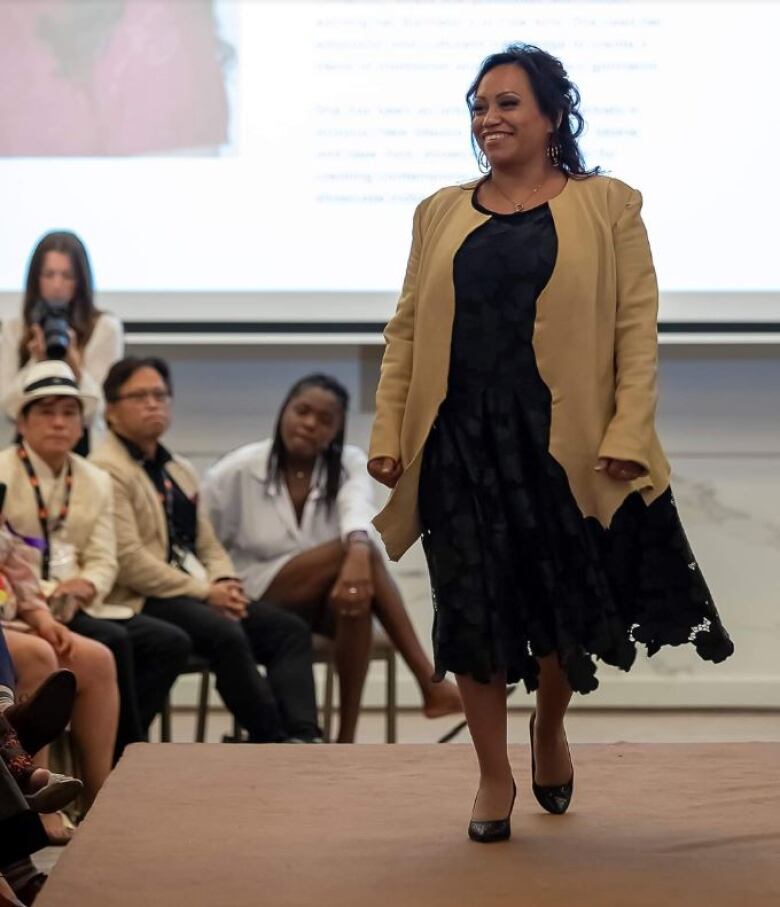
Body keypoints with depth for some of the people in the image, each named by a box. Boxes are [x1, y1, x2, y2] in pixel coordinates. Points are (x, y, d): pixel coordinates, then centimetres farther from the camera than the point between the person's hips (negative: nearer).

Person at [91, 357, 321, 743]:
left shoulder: (180, 470, 23)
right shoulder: (105, 471, -7)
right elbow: (127, 559, -17)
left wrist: (224, 583, -2)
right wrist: (205, 593, -15)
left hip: (198, 594, 9)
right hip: (143, 602, -9)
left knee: (290, 629, -8)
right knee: (226, 634, -32)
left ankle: (302, 736, -23)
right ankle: (272, 740, -22)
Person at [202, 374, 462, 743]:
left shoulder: (350, 464, -3)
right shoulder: (237, 471, -7)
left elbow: (358, 508, -28)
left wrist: (358, 552, -50)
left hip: (326, 602, 3)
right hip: (259, 601, -3)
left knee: (355, 591, -36)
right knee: (356, 554, -30)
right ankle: (429, 683, -38)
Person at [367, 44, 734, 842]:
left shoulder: (607, 207, 2)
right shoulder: (441, 213, 10)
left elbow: (636, 327, -4)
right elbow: (406, 328, 9)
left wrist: (628, 434, -14)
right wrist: (387, 434, 0)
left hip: (565, 442, -2)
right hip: (461, 440, 2)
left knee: (567, 604, 7)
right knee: (472, 611, 3)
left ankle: (550, 728, 37)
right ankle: (494, 776, 19)